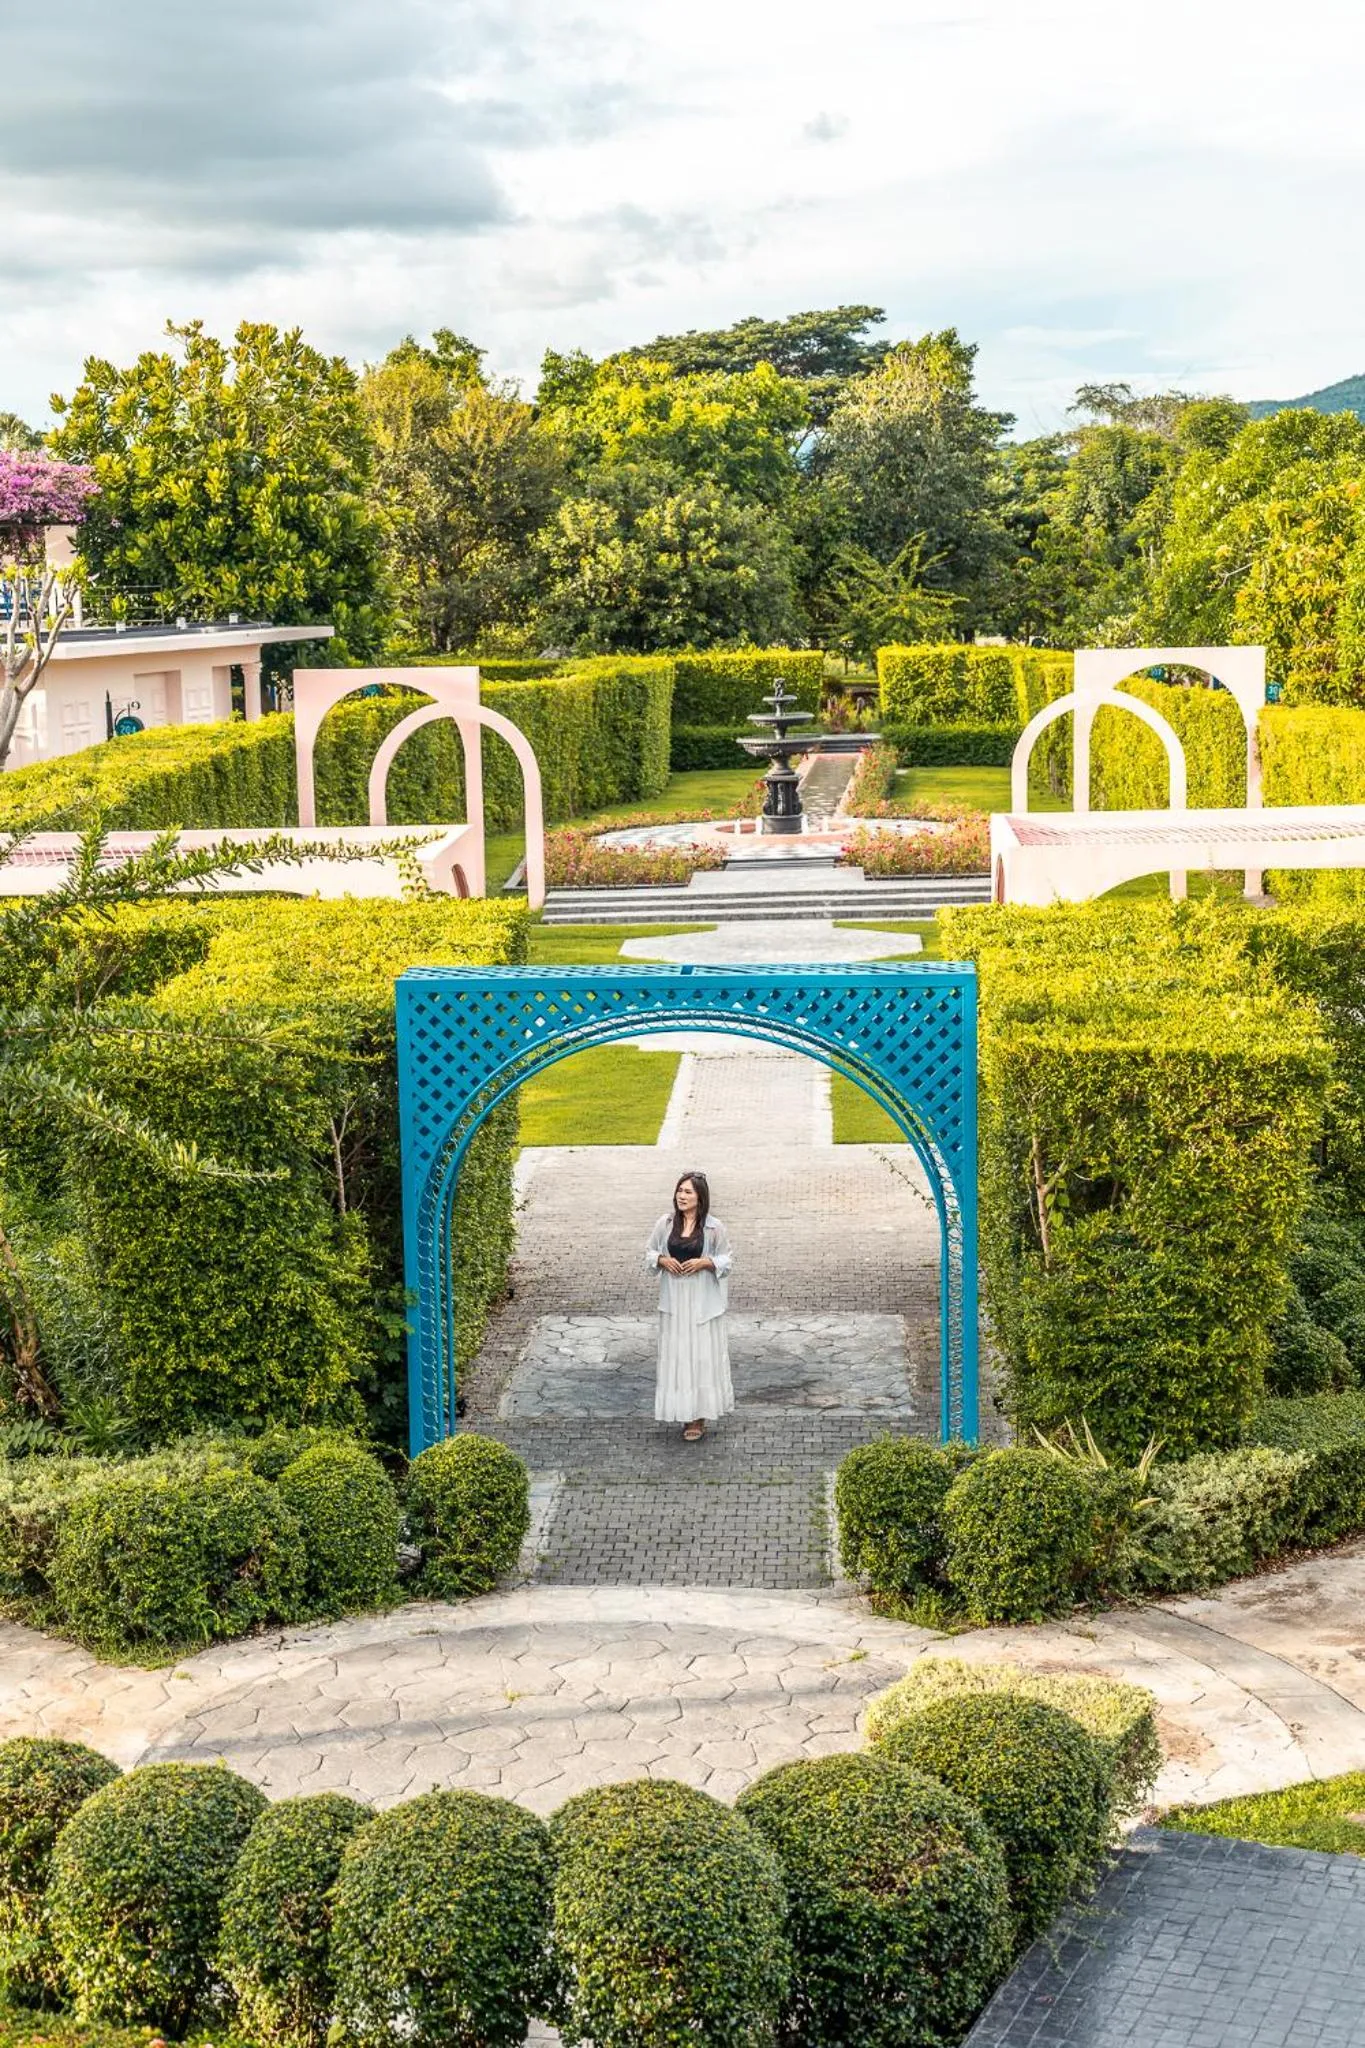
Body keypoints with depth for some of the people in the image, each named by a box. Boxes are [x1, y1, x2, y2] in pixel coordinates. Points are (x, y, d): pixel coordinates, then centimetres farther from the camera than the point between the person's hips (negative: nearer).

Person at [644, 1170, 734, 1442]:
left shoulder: (714, 1226, -6)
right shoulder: (666, 1223, 1)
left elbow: (727, 1259, 1)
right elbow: (649, 1252, 12)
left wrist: (704, 1262, -16)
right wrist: (662, 1260, -9)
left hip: (703, 1300, -3)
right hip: (673, 1298, 3)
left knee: (702, 1353, 0)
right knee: (675, 1353, 5)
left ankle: (699, 1418, 8)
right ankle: (683, 1411, 17)